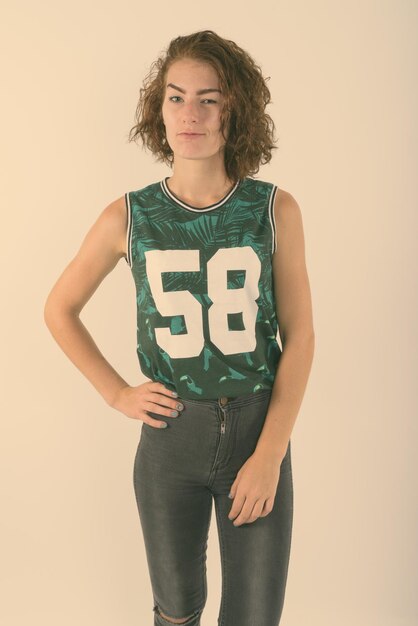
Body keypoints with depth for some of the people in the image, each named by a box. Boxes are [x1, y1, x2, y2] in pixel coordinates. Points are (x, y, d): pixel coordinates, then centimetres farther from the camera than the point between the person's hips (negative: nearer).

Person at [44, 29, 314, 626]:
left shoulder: (276, 209, -7)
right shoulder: (128, 217, -6)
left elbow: (299, 337, -5)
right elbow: (59, 309, 8)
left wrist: (270, 454, -11)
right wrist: (115, 392, 0)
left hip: (258, 429, 0)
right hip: (170, 435, 1)